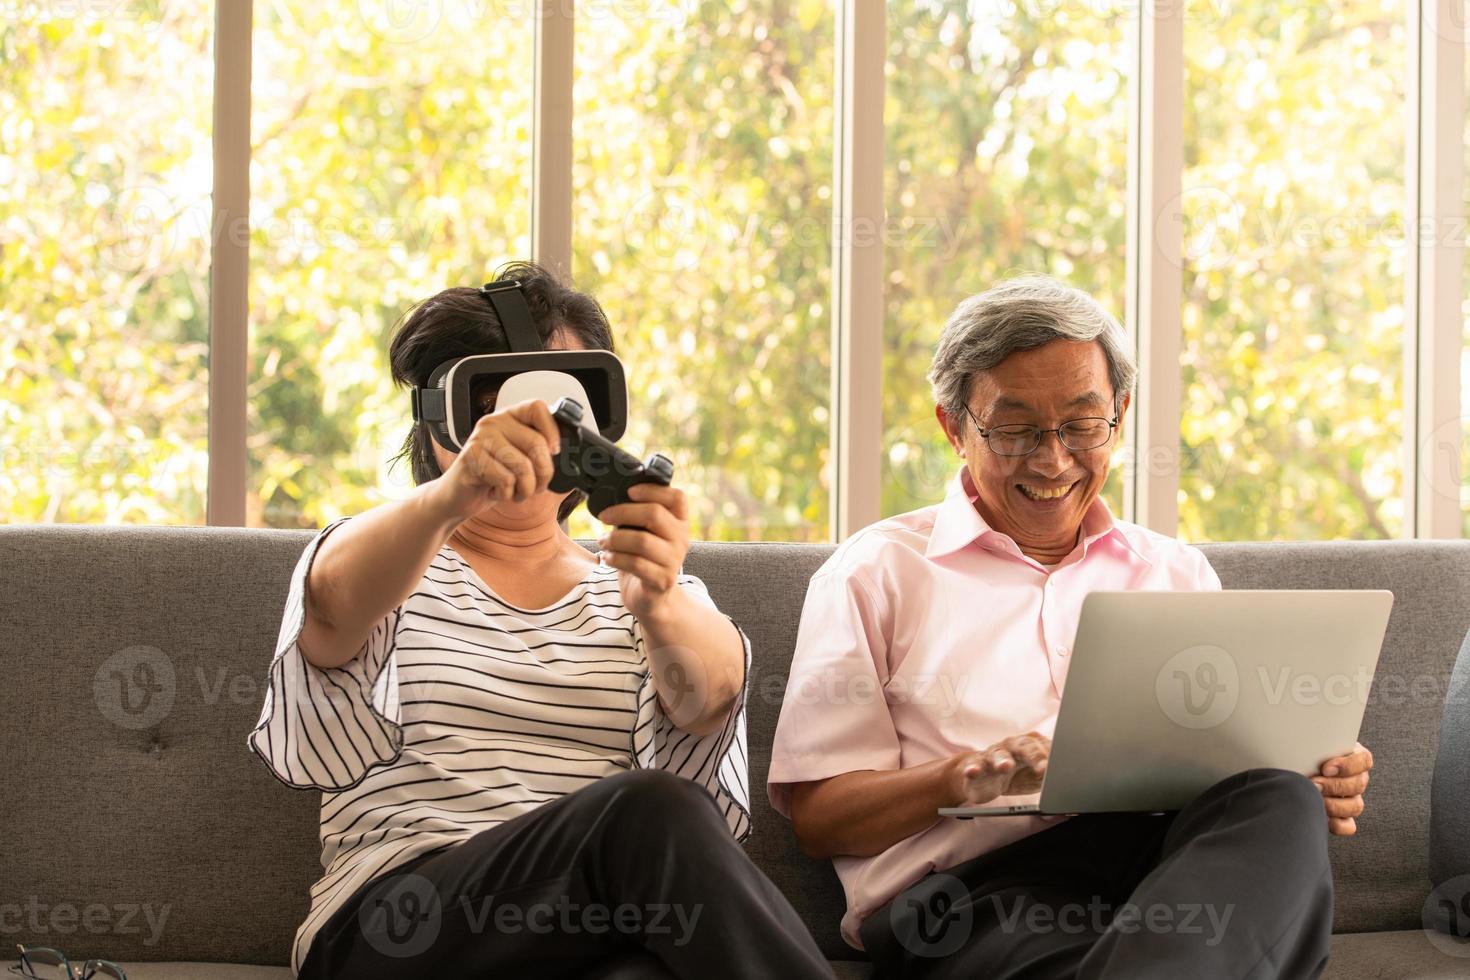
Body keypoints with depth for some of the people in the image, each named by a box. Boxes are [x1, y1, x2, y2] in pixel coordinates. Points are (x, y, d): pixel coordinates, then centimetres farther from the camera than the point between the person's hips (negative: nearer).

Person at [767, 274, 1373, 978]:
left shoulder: (1179, 573, 27)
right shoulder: (878, 571, 15)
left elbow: (1244, 765, 24)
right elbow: (816, 815, 9)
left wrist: (1315, 788, -2)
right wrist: (961, 780, -11)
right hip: (976, 888, -7)